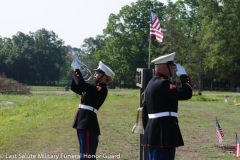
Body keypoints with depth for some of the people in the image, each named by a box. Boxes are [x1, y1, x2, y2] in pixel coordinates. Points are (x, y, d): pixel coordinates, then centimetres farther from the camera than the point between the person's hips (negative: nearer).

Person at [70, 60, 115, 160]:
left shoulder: (101, 90, -12)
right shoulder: (95, 89, 18)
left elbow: (81, 84, -23)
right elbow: (74, 88, 20)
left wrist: (76, 68, -11)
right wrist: (75, 73, 6)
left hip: (88, 124, -10)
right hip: (84, 123, 10)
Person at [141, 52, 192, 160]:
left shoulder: (151, 83, 16)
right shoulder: (163, 83, -15)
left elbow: (144, 111, 20)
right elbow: (186, 94, -24)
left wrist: (147, 131, 24)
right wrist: (183, 75, -9)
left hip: (154, 133, 10)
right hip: (164, 133, -10)